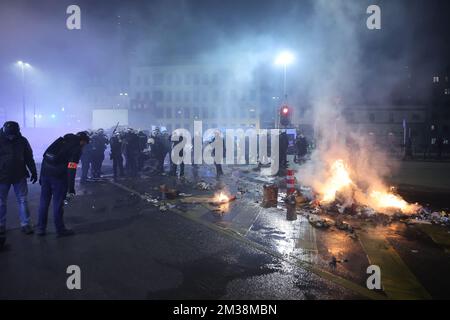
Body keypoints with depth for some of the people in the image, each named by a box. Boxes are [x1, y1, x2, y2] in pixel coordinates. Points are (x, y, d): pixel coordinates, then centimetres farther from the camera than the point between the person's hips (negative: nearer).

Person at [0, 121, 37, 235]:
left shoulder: (22, 141, -2)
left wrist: (33, 172, 6)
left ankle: (26, 224, 10)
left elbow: (29, 157, 6)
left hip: (19, 176, 1)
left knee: (23, 200, 3)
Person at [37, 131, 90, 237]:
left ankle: (41, 228, 25)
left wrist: (41, 176, 19)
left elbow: (45, 157, 15)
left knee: (44, 202, 16)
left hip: (45, 173, 6)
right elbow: (71, 170, -15)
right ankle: (60, 230, 17)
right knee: (58, 203, 5)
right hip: (58, 177, -6)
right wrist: (71, 189, -14)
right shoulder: (76, 148, -6)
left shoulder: (61, 141, 15)